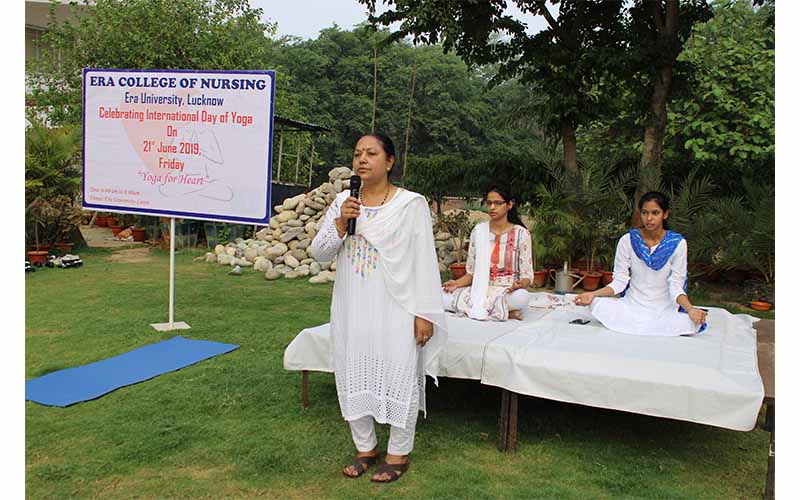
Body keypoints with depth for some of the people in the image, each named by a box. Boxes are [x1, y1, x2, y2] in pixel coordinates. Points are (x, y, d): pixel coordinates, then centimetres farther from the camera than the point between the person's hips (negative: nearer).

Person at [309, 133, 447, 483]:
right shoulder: (343, 202, 5)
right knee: (354, 377, 12)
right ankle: (365, 448, 30)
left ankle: (398, 454, 21)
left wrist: (425, 313, -11)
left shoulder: (411, 204, -6)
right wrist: (340, 223, -13)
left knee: (398, 377, 3)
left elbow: (425, 262, -7)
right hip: (351, 309, 5)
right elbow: (319, 254, 4)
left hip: (395, 310, -4)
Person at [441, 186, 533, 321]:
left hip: (507, 291, -4)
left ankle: (478, 309, -13)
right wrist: (457, 283, -10)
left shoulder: (521, 234, -2)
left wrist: (520, 284, -25)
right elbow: (471, 273, 9)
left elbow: (527, 274, -2)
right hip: (480, 290, 4)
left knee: (521, 296, -39)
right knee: (442, 295, -22)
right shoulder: (478, 231, 6)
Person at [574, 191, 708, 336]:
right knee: (599, 304, -29)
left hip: (664, 308, 0)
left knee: (689, 323, -31)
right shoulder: (628, 240, -5)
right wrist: (593, 294, -22)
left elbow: (676, 286, -8)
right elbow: (619, 281, -5)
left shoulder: (677, 243, -6)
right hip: (632, 305, 0)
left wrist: (690, 309, -28)